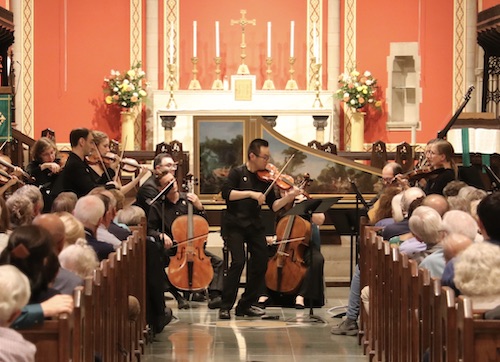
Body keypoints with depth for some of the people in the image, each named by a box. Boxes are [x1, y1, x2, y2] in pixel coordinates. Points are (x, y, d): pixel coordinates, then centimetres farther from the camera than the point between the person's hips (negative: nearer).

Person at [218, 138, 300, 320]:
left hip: (254, 225, 5)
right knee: (238, 261, -19)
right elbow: (226, 193, -17)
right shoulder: (238, 173, -2)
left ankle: (245, 305, 15)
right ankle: (225, 306, -10)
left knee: (261, 263, 0)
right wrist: (250, 193, -22)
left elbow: (273, 206, 6)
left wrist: (289, 197, -11)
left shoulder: (265, 179, 9)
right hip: (234, 224, -5)